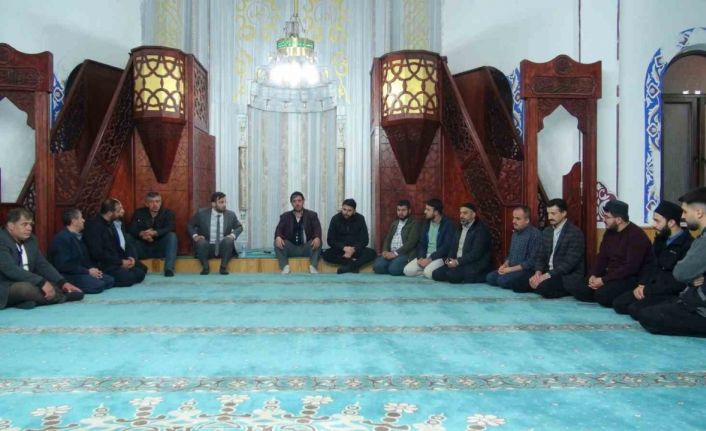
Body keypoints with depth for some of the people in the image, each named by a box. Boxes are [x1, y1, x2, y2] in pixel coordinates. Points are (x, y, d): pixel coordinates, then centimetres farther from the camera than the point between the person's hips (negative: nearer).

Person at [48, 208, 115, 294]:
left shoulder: (77, 236, 12)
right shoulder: (62, 238, -16)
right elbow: (64, 266, -23)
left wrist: (92, 269, -1)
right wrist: (88, 271, -19)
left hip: (80, 273, 9)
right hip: (67, 276, -9)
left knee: (110, 280, -4)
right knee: (98, 285, -26)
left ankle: (78, 287, -2)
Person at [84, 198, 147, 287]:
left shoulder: (116, 222, 9)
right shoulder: (94, 226, -16)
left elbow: (125, 243, 15)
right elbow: (97, 254, -21)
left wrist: (131, 257, -5)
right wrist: (120, 262, -19)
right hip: (104, 264, -9)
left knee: (142, 269, -5)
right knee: (128, 277, -26)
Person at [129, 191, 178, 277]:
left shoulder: (168, 212, 1)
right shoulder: (139, 213, 5)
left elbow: (171, 228, -17)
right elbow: (132, 230, -9)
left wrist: (154, 233, -33)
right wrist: (142, 234, -32)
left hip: (161, 248, -1)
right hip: (143, 249, 1)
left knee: (172, 235, -28)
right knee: (129, 237, -22)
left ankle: (169, 268, -34)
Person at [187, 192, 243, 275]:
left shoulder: (231, 214, 2)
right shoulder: (201, 213, -1)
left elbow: (239, 227, 12)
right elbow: (189, 226, 8)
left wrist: (233, 235, -9)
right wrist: (195, 236, -11)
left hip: (223, 247, 1)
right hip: (207, 248, -1)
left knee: (229, 240, -30)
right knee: (201, 242, -33)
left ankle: (223, 267, -17)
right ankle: (205, 267, -12)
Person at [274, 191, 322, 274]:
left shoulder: (312, 215, 8)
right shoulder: (285, 216, 10)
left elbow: (317, 229, -8)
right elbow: (279, 229, -4)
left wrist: (317, 238, -32)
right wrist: (278, 237, -30)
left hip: (306, 249, -1)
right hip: (291, 249, 1)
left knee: (317, 242, -29)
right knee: (277, 242, -25)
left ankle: (313, 267, -28)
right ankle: (285, 267, -27)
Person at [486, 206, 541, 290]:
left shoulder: (535, 234, -13)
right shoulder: (515, 232, 13)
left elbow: (532, 261, -18)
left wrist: (511, 269, -18)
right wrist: (505, 265, 2)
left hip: (526, 270, -8)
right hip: (512, 269, 8)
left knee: (503, 280, -28)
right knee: (490, 277, -12)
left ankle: (525, 285, -4)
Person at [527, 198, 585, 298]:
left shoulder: (575, 233, -12)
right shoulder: (546, 231, 12)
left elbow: (569, 263, -20)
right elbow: (540, 256, 11)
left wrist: (546, 276, -23)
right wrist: (538, 273, -9)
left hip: (568, 277, -7)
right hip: (548, 273, 7)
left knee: (544, 287, -35)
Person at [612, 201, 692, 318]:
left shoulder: (688, 245, -17)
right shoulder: (662, 240, 13)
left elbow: (680, 281, -22)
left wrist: (648, 290, -17)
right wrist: (642, 285, 1)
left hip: (672, 294, -9)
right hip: (651, 288, 9)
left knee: (636, 309, -28)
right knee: (618, 303, -6)